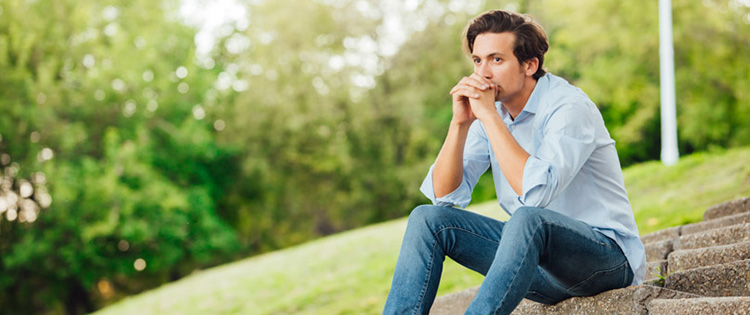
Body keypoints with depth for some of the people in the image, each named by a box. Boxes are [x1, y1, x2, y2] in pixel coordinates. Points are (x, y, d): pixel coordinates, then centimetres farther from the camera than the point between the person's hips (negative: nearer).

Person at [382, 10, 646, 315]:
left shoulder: (569, 106, -17)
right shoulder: (493, 109, 4)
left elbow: (535, 192, -32)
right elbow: (444, 195, -1)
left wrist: (488, 115, -25)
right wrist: (460, 123, -15)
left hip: (606, 258, -7)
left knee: (529, 219, -39)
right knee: (428, 218, -7)